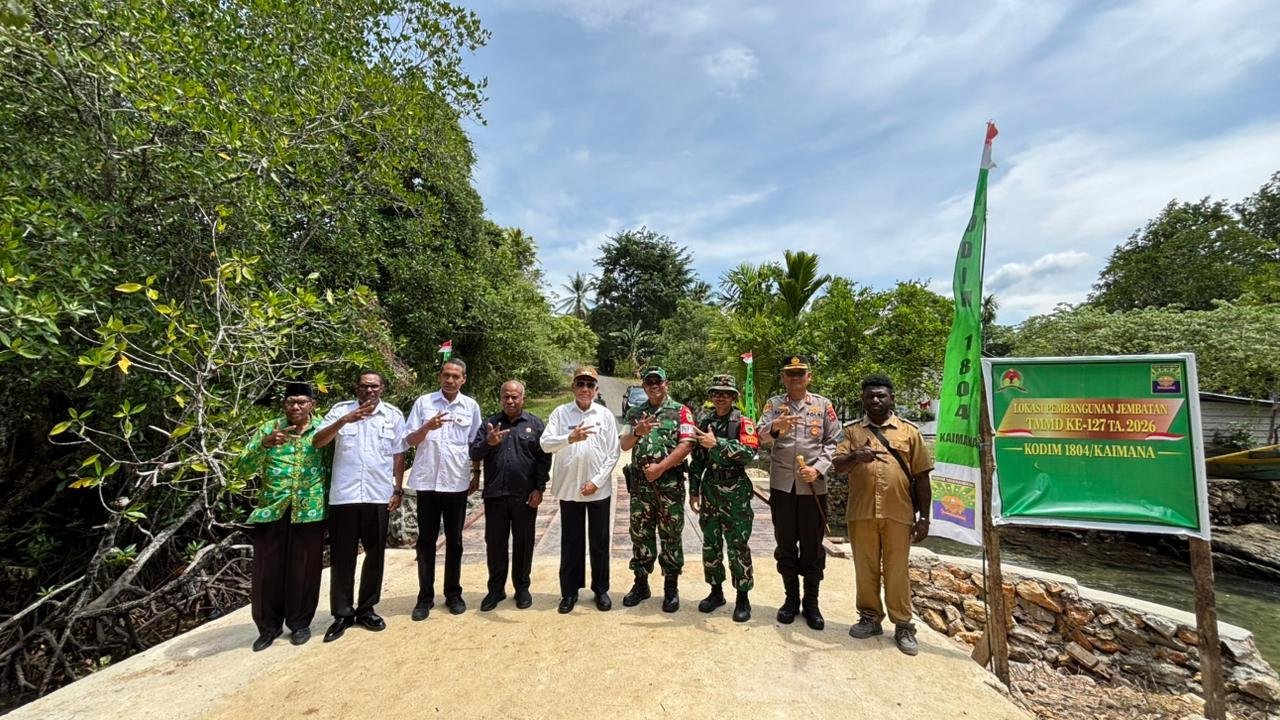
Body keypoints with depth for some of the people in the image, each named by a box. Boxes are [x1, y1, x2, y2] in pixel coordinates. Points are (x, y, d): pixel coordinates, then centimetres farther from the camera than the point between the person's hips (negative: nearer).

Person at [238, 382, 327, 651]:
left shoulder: (323, 429, 2)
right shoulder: (269, 428, 2)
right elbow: (245, 467, -5)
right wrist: (264, 443, -22)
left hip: (309, 510, -1)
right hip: (271, 509, 1)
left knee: (304, 569, 7)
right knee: (267, 570, 7)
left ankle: (300, 623, 25)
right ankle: (269, 626, 26)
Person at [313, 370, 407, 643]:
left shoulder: (394, 415, 4)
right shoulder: (341, 410, 2)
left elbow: (398, 454, 6)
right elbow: (317, 442, -9)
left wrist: (398, 490, 3)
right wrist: (344, 420, -25)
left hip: (378, 496, 1)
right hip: (344, 495, -1)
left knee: (375, 554, 10)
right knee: (342, 556, 7)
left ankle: (366, 609, 26)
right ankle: (342, 613, 21)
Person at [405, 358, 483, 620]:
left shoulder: (471, 406, 2)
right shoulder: (423, 402, 0)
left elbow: (475, 443, 9)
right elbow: (410, 440, 0)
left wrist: (476, 474, 6)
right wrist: (427, 427, -19)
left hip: (457, 482, 1)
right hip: (427, 481, 0)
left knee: (454, 540, 10)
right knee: (426, 540, 8)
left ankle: (453, 593, 22)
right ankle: (425, 596, 19)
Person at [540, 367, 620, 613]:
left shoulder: (605, 415, 0)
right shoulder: (560, 413, -1)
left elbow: (613, 453, -1)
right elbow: (546, 444, -12)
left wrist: (596, 481, -9)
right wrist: (570, 438, -30)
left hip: (599, 489, 0)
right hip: (569, 488, 0)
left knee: (600, 542, 10)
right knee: (571, 542, 10)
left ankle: (601, 589, 26)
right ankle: (570, 591, 25)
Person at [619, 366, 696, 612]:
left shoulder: (680, 411, 0)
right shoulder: (634, 413, 11)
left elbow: (687, 445, -9)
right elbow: (624, 445, 5)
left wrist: (660, 466, -16)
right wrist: (638, 432, -16)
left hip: (670, 483, -3)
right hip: (640, 483, 3)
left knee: (671, 536, 6)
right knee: (640, 534, 11)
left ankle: (671, 587, 20)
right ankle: (641, 583, 26)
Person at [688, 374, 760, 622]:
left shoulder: (743, 423, -6)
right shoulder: (704, 423, 8)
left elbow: (749, 452, -24)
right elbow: (697, 460, 12)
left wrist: (717, 443, -31)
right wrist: (693, 491, 10)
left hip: (735, 492, -5)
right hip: (709, 490, 5)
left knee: (738, 546, 3)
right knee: (710, 544, 12)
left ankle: (743, 598, 17)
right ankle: (716, 592, 28)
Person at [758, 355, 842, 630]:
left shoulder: (823, 405, 4)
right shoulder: (774, 404, 4)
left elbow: (833, 442, 2)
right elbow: (761, 436, -10)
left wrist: (817, 468, -12)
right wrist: (775, 426, -33)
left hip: (813, 486, 0)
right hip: (782, 485, 1)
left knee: (812, 546, 8)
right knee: (785, 544, 11)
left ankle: (811, 602, 23)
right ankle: (791, 598, 27)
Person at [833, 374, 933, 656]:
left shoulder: (909, 431, 7)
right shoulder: (852, 431, 8)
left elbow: (921, 476, 6)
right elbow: (837, 465, -3)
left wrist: (924, 516, 2)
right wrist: (855, 456, -24)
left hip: (898, 514, -1)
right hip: (861, 513, 1)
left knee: (897, 571, 6)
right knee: (865, 569, 11)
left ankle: (903, 626, 21)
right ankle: (870, 617, 27)